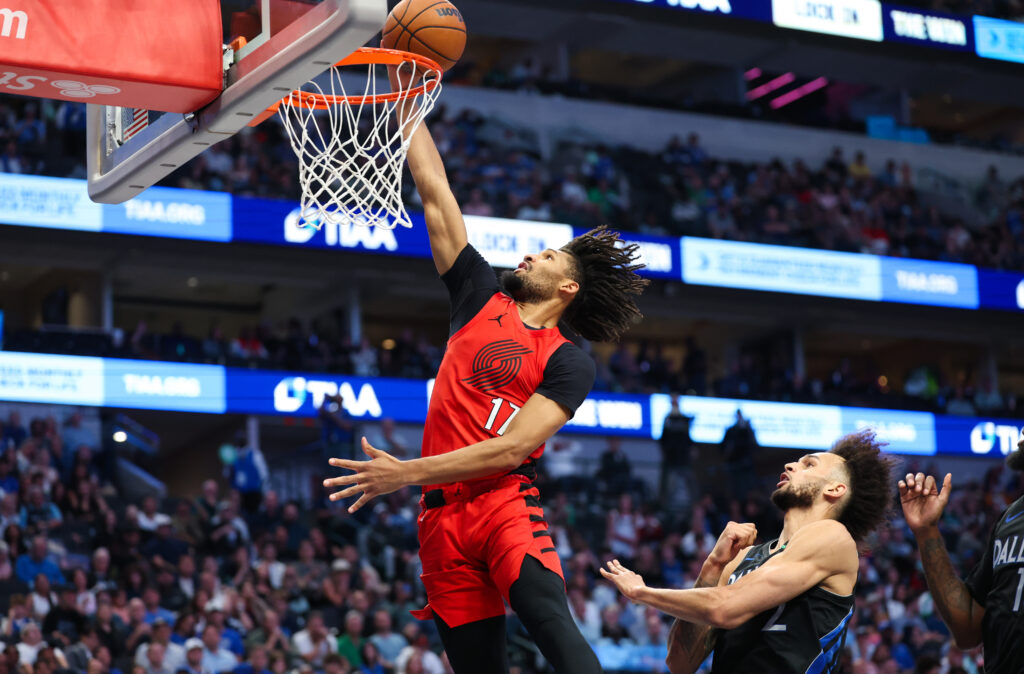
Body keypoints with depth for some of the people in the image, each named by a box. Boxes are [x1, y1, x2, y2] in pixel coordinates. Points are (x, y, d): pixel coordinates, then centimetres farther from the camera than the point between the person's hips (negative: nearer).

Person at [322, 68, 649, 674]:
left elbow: (511, 448, -10)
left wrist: (405, 473, -16)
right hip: (443, 516, 4)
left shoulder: (569, 363, 3)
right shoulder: (483, 299, 17)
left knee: (549, 617, -30)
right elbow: (435, 192, 17)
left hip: (506, 502, -4)